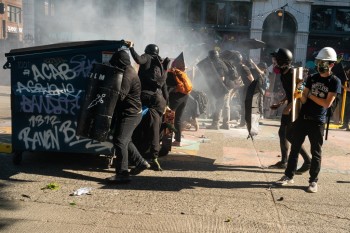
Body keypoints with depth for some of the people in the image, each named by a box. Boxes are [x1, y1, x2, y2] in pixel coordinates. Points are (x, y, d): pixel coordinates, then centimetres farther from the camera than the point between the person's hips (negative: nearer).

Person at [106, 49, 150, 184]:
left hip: (129, 114, -11)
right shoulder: (129, 71, 15)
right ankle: (140, 163, 29)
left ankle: (122, 173, -8)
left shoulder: (127, 75, -19)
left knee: (119, 141, -11)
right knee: (125, 140, 20)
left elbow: (120, 95, -25)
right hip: (133, 113, 11)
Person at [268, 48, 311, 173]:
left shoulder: (292, 75, -20)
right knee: (282, 133, 13)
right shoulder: (284, 74, 9)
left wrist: (288, 107, -25)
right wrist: (280, 103, 16)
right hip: (290, 107, 10)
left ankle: (308, 161, 3)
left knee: (290, 135, -8)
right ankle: (283, 161, 24)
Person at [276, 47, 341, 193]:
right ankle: (289, 176, 17)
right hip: (302, 118, 4)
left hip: (318, 122, -4)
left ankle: (313, 181, 14)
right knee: (295, 148, 7)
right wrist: (301, 92, -16)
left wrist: (310, 94, -11)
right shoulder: (312, 78, 8)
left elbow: (327, 104, -12)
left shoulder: (334, 82, -4)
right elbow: (304, 100, 5)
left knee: (316, 153, 4)